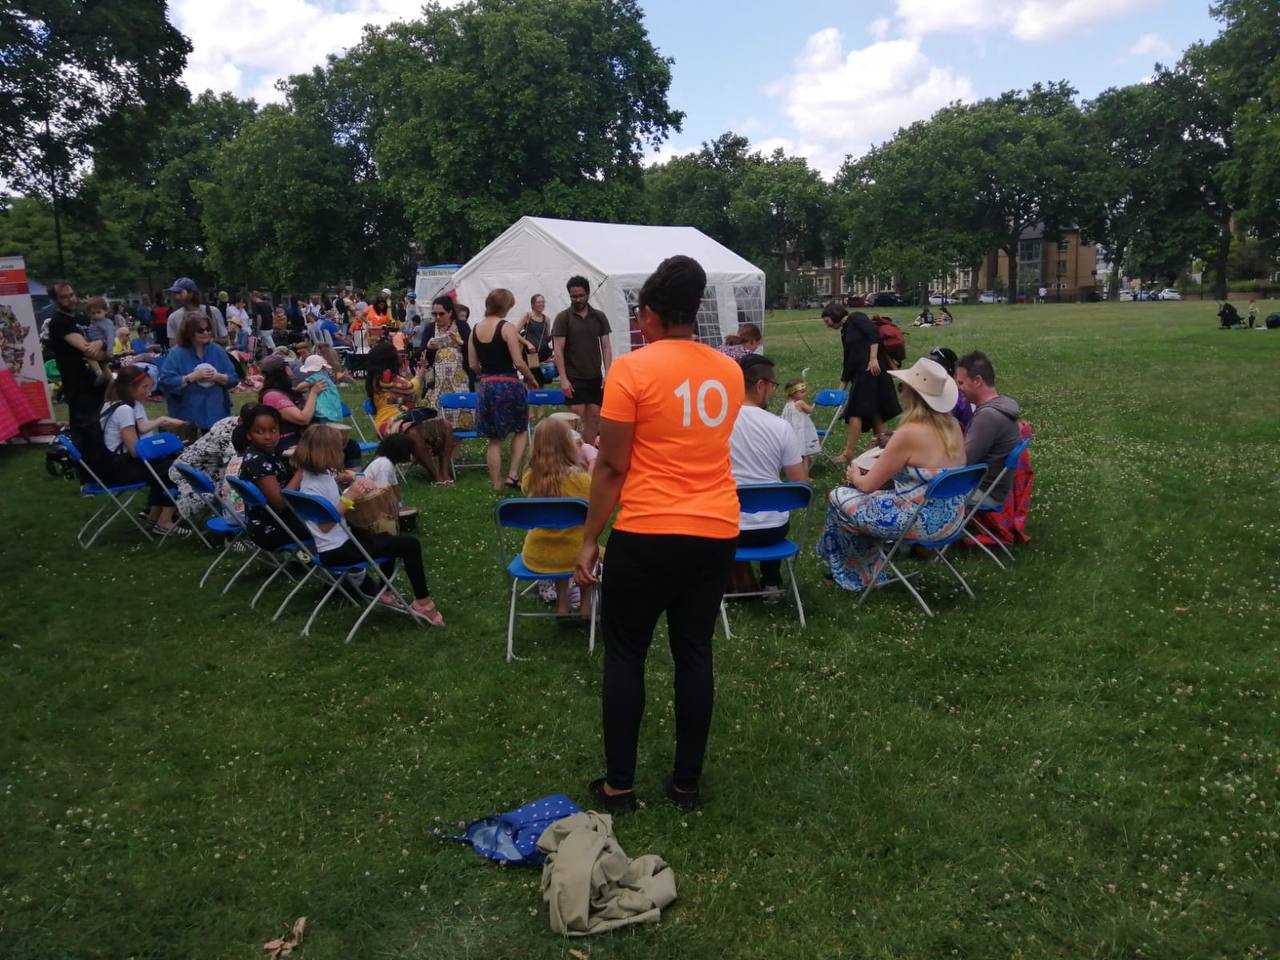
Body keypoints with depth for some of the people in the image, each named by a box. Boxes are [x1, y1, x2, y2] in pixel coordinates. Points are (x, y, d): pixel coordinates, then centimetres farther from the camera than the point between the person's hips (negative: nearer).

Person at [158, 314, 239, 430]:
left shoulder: (217, 351, 5)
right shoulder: (176, 354, -6)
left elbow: (233, 379, 5)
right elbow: (166, 382, -14)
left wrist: (218, 377, -15)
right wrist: (193, 376, -20)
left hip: (216, 413, 3)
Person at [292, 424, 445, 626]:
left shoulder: (322, 473, 0)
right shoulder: (311, 487, -24)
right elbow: (325, 525, -25)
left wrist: (357, 484, -5)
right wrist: (349, 497, -28)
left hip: (342, 538, 10)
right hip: (337, 550, -10)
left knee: (391, 537, 30)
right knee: (409, 545, -12)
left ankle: (382, 589, 35)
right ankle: (422, 601, -2)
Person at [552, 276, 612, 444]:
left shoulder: (599, 317, 7)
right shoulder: (563, 317, -2)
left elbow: (606, 346, 7)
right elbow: (558, 350, -5)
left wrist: (607, 373, -4)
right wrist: (563, 379, -12)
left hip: (595, 377, 3)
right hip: (574, 378, -3)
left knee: (594, 417, 3)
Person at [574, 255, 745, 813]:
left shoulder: (633, 369, -11)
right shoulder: (729, 371, 6)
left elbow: (612, 466, -11)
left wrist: (589, 539, -4)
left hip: (647, 534, -5)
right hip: (716, 532, 5)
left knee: (625, 653, 10)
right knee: (694, 652, 13)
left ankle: (618, 785, 17)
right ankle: (687, 781, 22)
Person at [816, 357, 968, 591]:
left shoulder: (908, 433, -22)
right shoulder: (953, 426, 0)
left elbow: (868, 485, -13)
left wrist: (854, 476, 9)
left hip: (921, 522, -8)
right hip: (951, 518, 8)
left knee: (838, 498, 11)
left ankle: (853, 576, 28)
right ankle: (865, 567, 34)